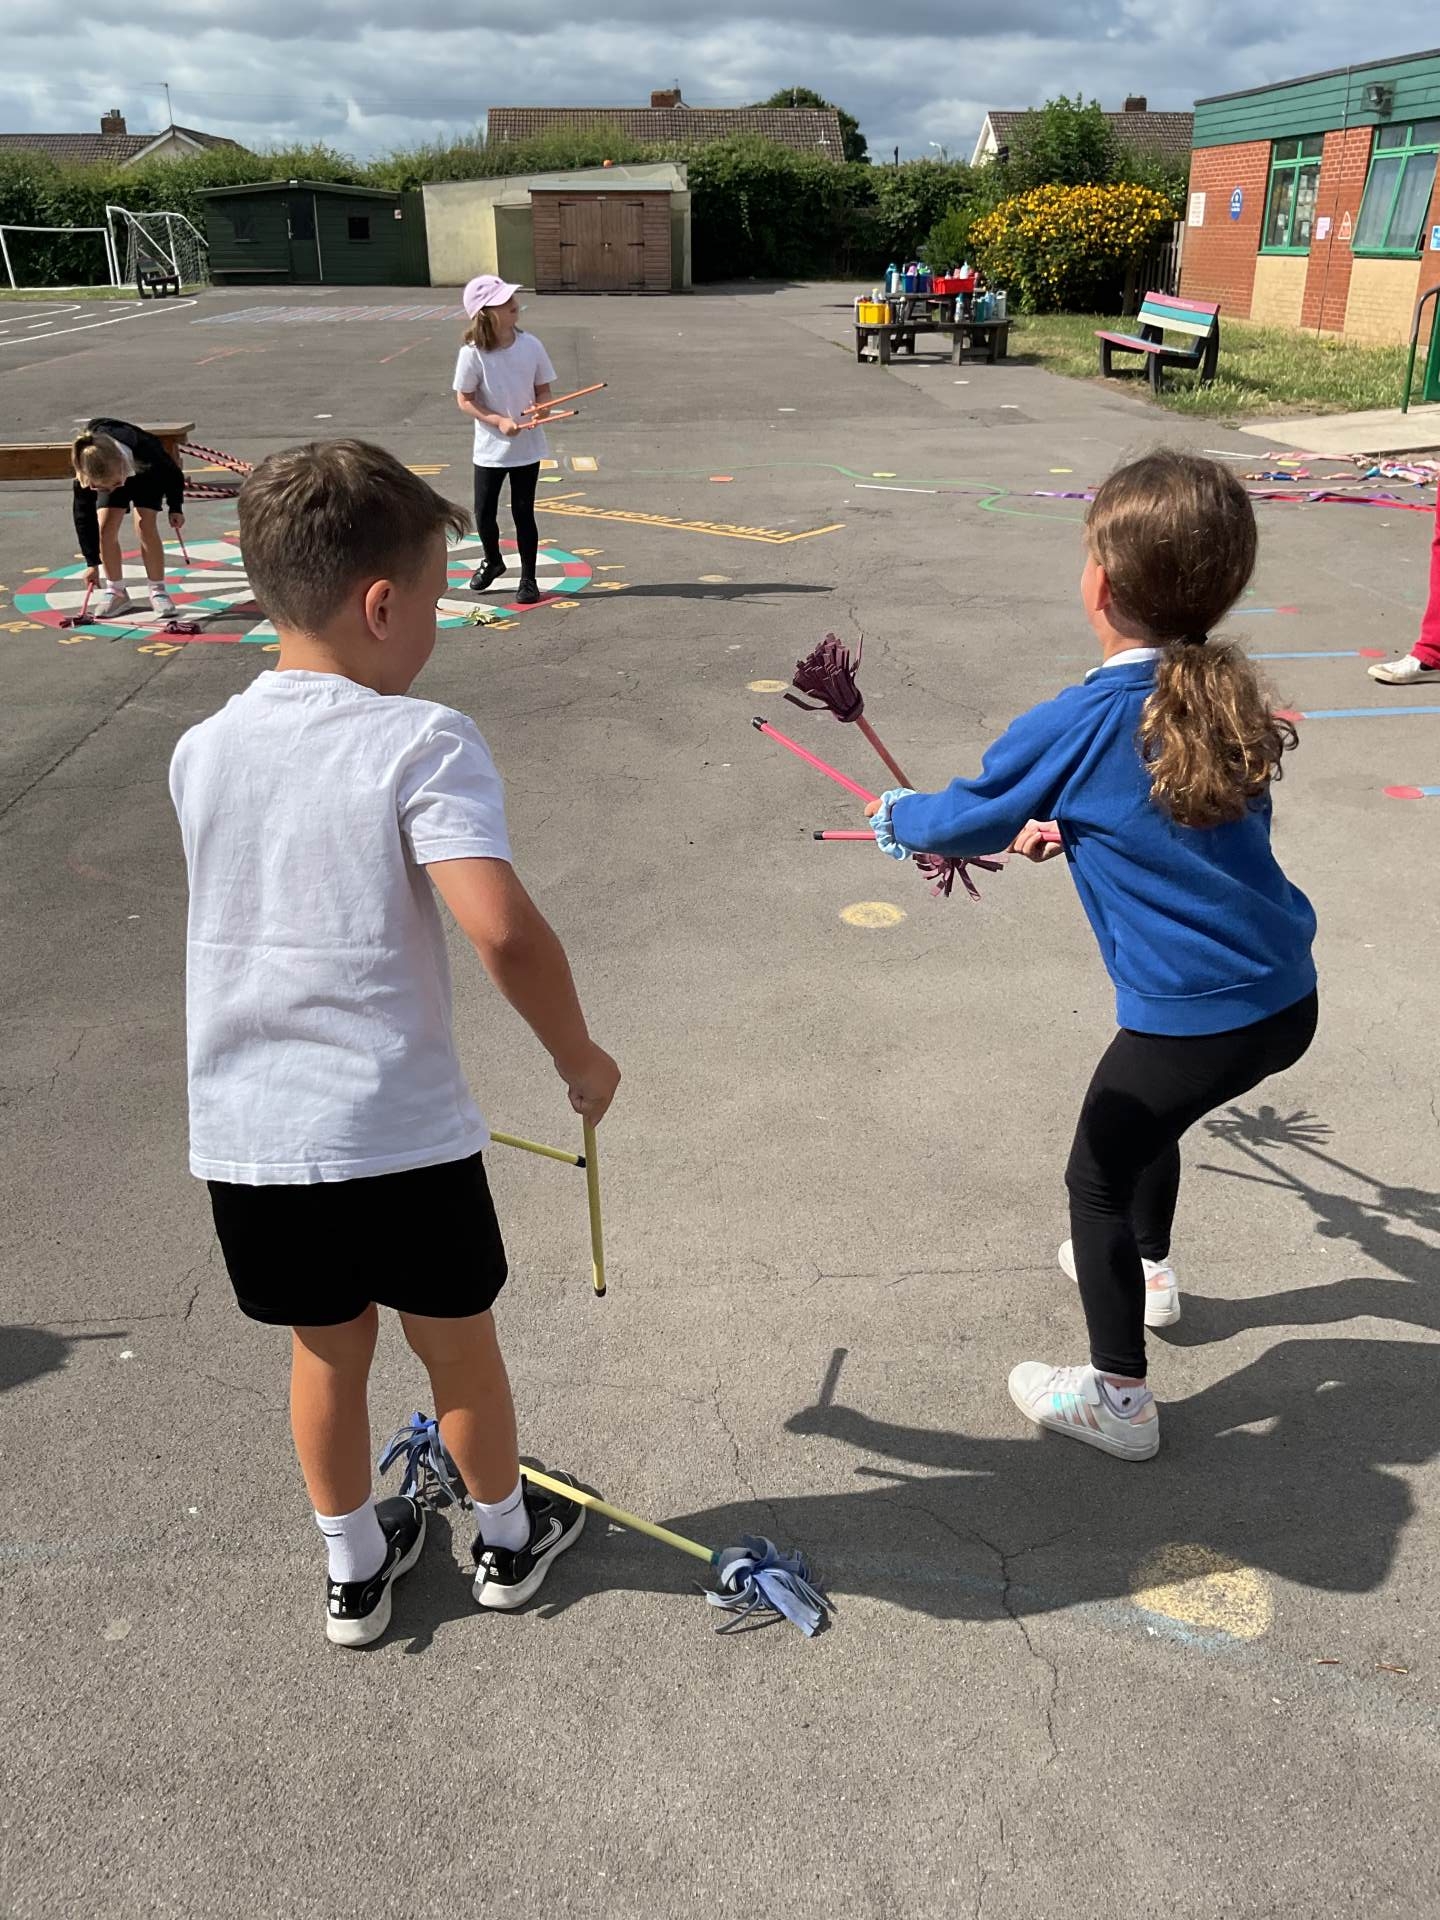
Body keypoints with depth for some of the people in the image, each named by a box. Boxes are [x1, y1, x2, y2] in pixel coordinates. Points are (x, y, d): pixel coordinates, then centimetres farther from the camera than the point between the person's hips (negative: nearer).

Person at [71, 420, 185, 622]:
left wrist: (176, 507, -8)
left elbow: (173, 475, -21)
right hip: (106, 473, 2)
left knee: (145, 524, -21)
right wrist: (92, 562, -22)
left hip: (147, 473, -2)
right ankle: (116, 593, -2)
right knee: (106, 527, -15)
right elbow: (84, 515, -24)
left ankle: (158, 591, -8)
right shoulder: (85, 474, -38)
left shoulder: (144, 449, -45)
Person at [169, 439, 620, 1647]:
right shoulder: (423, 743, -17)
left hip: (246, 1137, 4)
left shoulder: (200, 753, 1)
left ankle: (355, 1569, 42)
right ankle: (509, 1537, 43)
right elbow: (504, 928, -28)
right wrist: (579, 1057, -12)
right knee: (459, 1343, 19)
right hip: (400, 1134, -4)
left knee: (328, 1352, 23)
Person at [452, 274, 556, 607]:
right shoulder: (473, 353, -15)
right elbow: (464, 400, -9)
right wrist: (499, 421, -20)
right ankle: (493, 561, 38)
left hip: (527, 446, 1)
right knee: (484, 513, 9)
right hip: (490, 449, 0)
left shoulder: (530, 345, -7)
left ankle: (528, 579, 20)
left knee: (523, 512, 6)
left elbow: (544, 389, 3)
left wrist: (538, 409, -19)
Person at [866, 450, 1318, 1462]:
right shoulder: (1225, 699, 3)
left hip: (1193, 1019, -8)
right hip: (1288, 995, 8)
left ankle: (1119, 1399, 25)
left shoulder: (1075, 727, -17)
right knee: (1146, 1122, 32)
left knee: (1099, 1180, 12)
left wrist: (898, 817, 18)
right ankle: (1149, 1272, 56)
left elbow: (968, 820, -1)